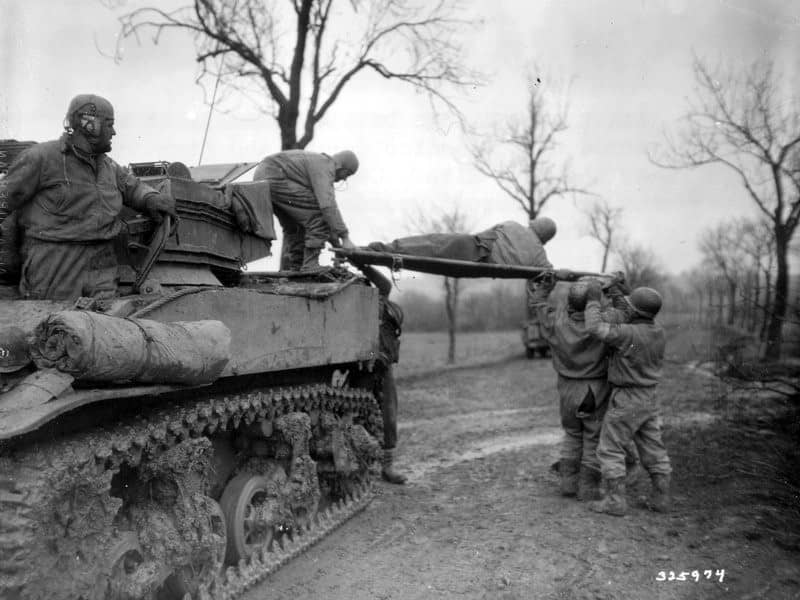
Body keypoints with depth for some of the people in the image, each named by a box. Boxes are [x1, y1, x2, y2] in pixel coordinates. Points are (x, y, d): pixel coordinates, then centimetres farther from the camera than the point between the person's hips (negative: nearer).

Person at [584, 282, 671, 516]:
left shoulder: (630, 334, -25)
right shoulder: (657, 331, 1)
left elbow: (595, 328, -30)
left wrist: (593, 300, -18)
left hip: (626, 400, -8)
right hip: (648, 398, 8)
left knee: (610, 449, 3)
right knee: (653, 449, 14)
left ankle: (615, 501, 4)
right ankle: (661, 498, 21)